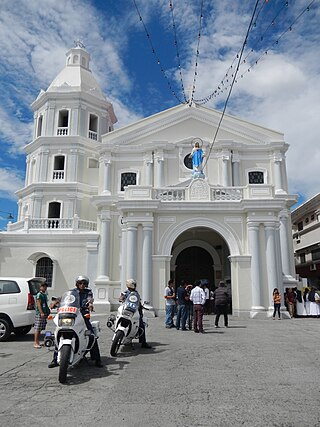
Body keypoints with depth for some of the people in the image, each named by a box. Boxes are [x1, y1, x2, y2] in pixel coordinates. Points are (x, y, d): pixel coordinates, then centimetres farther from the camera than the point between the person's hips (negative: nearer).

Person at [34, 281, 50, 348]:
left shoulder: (45, 295, 19)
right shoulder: (39, 294, -8)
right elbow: (38, 304, -16)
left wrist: (48, 312, 25)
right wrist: (41, 313, -23)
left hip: (44, 313, 9)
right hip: (39, 313, -9)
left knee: (40, 329, 12)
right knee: (37, 328, -7)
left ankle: (38, 342, 18)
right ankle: (35, 343, -6)